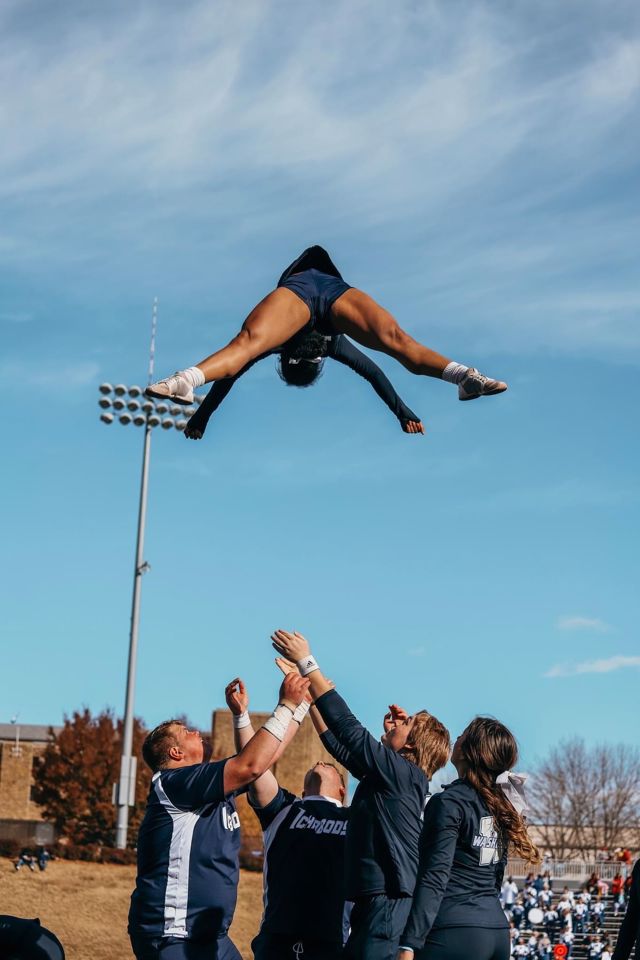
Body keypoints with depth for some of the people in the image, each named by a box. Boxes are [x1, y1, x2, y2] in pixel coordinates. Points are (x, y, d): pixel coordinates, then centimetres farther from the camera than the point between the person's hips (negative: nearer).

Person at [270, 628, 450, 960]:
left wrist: (306, 662, -11)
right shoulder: (383, 775, 15)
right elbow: (341, 745, 25)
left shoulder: (403, 774, -10)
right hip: (372, 904, 9)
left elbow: (348, 727, -14)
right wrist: (311, 695, 24)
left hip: (389, 904, -9)